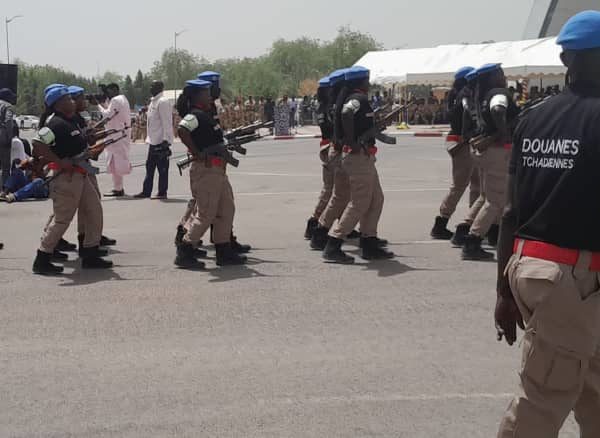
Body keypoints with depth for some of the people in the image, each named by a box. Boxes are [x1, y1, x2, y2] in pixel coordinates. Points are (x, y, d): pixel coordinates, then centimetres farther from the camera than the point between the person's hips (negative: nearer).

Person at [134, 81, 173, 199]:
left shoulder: (163, 102, -13)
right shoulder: (153, 102, 17)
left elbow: (166, 122, -17)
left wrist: (166, 140, -21)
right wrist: (149, 138, 19)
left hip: (161, 141, -10)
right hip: (153, 141, 10)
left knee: (162, 168, -3)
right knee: (149, 167, 13)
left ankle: (162, 192, 2)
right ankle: (146, 191, 18)